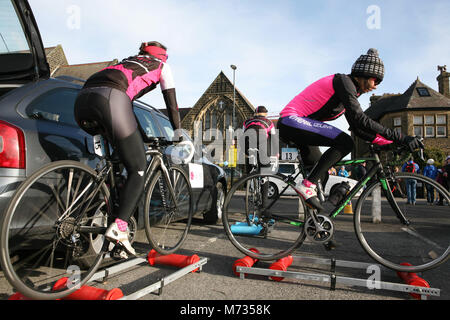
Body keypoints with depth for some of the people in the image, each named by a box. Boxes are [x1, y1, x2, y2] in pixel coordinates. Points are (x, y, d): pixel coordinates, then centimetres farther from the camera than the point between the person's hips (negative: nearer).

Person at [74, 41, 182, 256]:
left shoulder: (127, 62, 42)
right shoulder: (162, 66, 26)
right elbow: (172, 103, 22)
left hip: (82, 100, 7)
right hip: (111, 99, -7)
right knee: (138, 169, -1)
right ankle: (119, 227, -14)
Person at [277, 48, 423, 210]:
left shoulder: (351, 91, 17)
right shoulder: (344, 81, -13)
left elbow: (358, 128, 16)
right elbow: (360, 120, -24)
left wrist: (391, 142, 8)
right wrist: (400, 138, -23)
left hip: (295, 125, 11)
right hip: (292, 120, -11)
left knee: (321, 174, 13)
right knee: (345, 142, -24)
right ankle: (308, 185, -21)